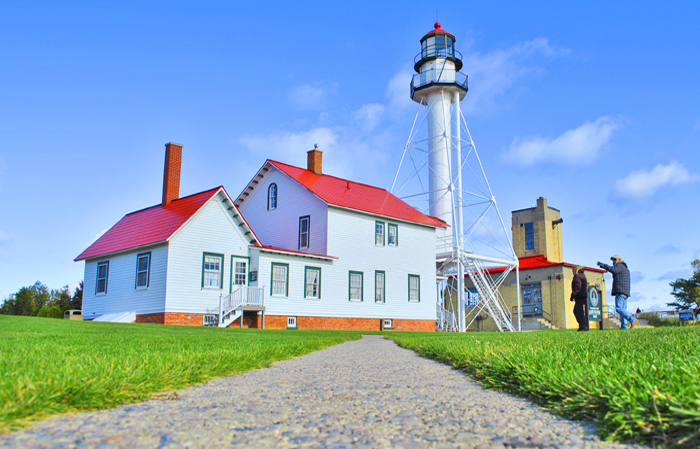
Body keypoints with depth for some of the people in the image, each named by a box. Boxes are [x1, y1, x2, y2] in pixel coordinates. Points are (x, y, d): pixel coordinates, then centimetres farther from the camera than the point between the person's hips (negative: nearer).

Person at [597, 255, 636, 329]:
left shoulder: (619, 266, -3)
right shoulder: (626, 269, 28)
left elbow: (613, 270, -24)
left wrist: (602, 265, -19)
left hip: (620, 291, -10)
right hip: (625, 292, 10)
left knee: (618, 308, -17)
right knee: (623, 309, 4)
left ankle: (632, 319, -25)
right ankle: (624, 326, -3)